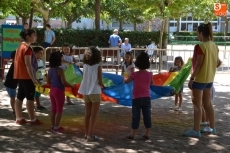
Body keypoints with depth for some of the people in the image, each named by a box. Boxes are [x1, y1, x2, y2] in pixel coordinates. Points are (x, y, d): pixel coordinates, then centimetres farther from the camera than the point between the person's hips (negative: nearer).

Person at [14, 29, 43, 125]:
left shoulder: (21, 46, 15)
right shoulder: (27, 48, -15)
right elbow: (28, 64, -21)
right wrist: (33, 78, -22)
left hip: (20, 75, 10)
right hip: (26, 76, -10)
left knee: (20, 97, 10)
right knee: (30, 97, -6)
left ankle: (19, 118, 14)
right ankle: (32, 119, -3)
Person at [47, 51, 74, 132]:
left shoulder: (50, 70, 5)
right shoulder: (60, 70, -18)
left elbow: (48, 81, 13)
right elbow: (64, 82, -21)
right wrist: (71, 86, -7)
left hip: (52, 90, 8)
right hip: (59, 91, -8)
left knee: (53, 109, 14)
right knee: (59, 110, 2)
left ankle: (53, 126, 20)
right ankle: (56, 127, 5)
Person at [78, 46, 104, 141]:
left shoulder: (85, 66, 2)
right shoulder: (98, 66, -11)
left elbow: (85, 78, 4)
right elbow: (99, 82, -14)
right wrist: (101, 85, 8)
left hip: (85, 92, 5)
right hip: (95, 92, -5)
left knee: (87, 113, 16)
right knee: (94, 115, 2)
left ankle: (87, 133, 24)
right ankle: (90, 135, 1)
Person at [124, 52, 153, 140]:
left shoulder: (135, 74, -9)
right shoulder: (149, 74, 1)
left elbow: (126, 81, 4)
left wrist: (127, 77, 23)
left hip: (137, 98, -3)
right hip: (147, 98, 3)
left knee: (136, 117, 1)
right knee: (147, 116, 8)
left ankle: (132, 135, 5)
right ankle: (147, 135, 14)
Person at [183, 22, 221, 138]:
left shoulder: (200, 46, -18)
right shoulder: (214, 46, 6)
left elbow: (198, 64, -21)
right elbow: (217, 62, 13)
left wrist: (191, 78, -17)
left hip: (200, 78, -8)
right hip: (209, 79, 8)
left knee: (197, 105, -4)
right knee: (208, 103, 18)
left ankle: (196, 131, -2)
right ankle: (212, 127, 26)